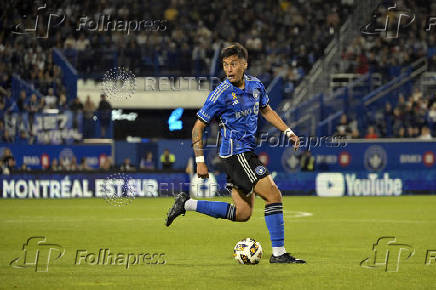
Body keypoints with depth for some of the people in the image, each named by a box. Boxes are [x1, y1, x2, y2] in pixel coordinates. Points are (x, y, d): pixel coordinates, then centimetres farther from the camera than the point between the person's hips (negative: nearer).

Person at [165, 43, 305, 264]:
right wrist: (200, 161, -11)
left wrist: (288, 132, 14)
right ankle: (278, 254, -7)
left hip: (248, 153, 8)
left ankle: (187, 204, 18)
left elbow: (266, 110, 25)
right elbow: (198, 127, -7)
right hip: (235, 153, -8)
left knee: (243, 213, 10)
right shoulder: (221, 95, -13)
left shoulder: (255, 85, 6)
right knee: (274, 196, -13)